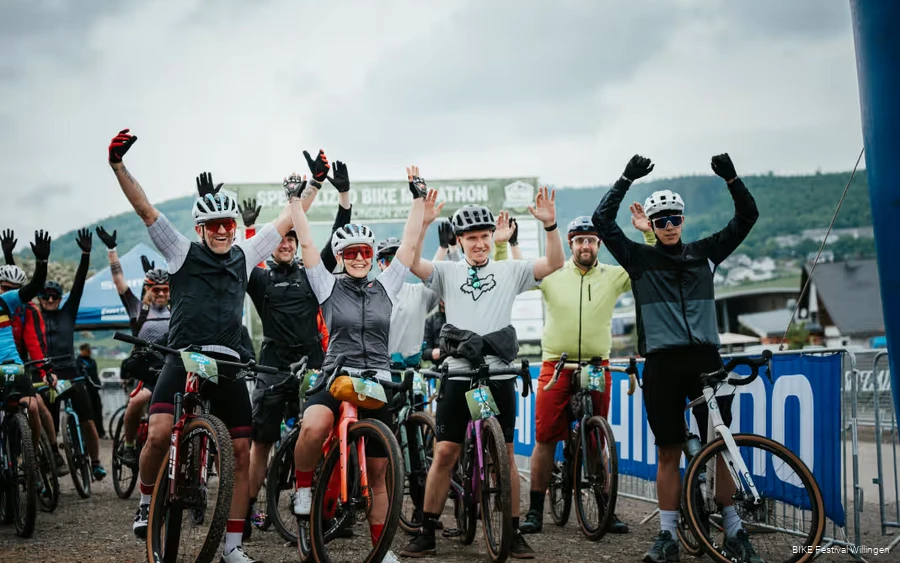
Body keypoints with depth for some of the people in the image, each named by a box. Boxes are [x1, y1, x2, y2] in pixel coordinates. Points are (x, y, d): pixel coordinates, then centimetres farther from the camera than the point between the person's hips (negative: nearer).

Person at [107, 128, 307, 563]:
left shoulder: (244, 256, 14)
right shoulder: (182, 252, 6)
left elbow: (287, 220, 19)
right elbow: (145, 209, -1)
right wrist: (117, 166, -11)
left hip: (227, 364, 3)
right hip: (183, 358, -3)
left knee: (241, 453, 1)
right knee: (159, 434, -24)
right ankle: (148, 501, 6)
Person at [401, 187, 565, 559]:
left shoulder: (510, 271, 6)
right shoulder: (448, 273, 6)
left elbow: (555, 263, -6)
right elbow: (412, 262, -9)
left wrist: (550, 225, -21)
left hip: (499, 375, 0)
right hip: (458, 375, 0)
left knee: (505, 454, 4)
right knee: (445, 452, 0)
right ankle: (427, 532, 8)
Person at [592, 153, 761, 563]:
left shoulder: (704, 253, 12)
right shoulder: (639, 258, 8)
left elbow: (747, 217, 10)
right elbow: (602, 221, 1)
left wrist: (731, 178, -5)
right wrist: (627, 179, -5)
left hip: (704, 358, 1)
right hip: (662, 362, -1)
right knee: (668, 452, 2)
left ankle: (733, 529, 11)